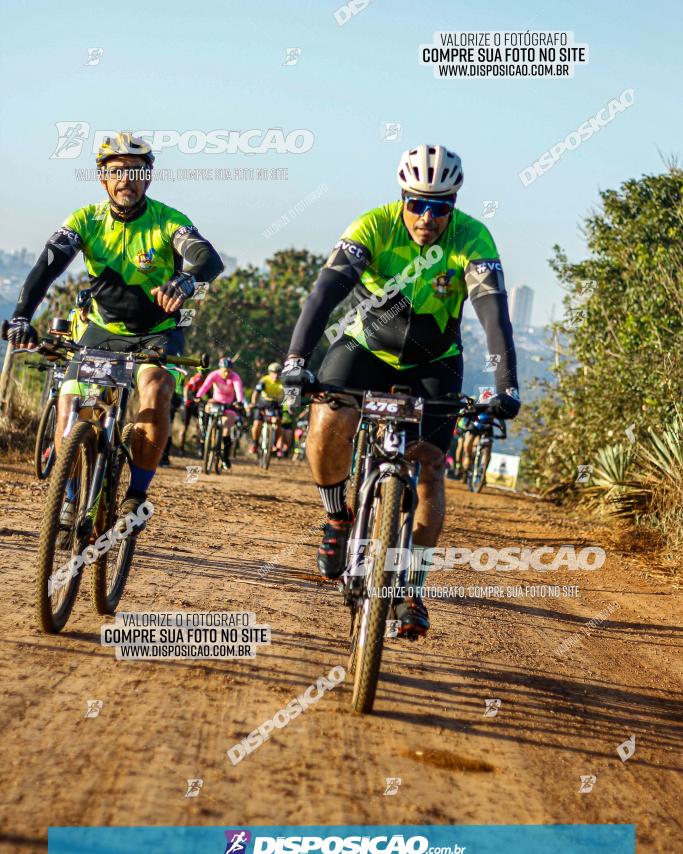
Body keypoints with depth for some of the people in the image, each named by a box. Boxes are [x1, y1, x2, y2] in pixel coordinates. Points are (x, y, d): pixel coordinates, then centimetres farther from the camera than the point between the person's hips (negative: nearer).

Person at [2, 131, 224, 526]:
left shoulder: (168, 221, -15)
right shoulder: (86, 220, -9)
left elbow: (210, 259, -32)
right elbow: (49, 263, -23)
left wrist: (184, 282, -56)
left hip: (157, 332, -2)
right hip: (104, 330, 2)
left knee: (156, 391, -30)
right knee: (69, 404, -16)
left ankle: (137, 496, -15)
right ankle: (71, 497, 5)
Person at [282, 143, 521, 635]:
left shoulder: (471, 238, -23)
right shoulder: (374, 226, -24)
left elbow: (494, 310, -32)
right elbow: (328, 289, -34)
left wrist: (507, 386, -45)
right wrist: (297, 358, -47)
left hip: (433, 360, 1)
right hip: (366, 342, 0)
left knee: (429, 468, -11)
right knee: (328, 425, -27)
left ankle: (412, 590, 0)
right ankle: (337, 517, 1)